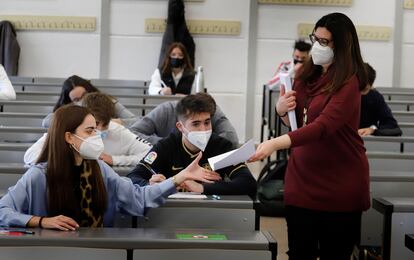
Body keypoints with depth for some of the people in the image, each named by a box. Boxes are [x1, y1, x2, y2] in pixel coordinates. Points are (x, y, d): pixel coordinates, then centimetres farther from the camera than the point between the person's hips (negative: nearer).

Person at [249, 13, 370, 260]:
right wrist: (282, 110, -6)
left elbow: (323, 127, -29)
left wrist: (275, 144, -41)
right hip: (302, 177, 6)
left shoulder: (348, 84, -15)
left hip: (338, 183, -6)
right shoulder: (308, 77, 7)